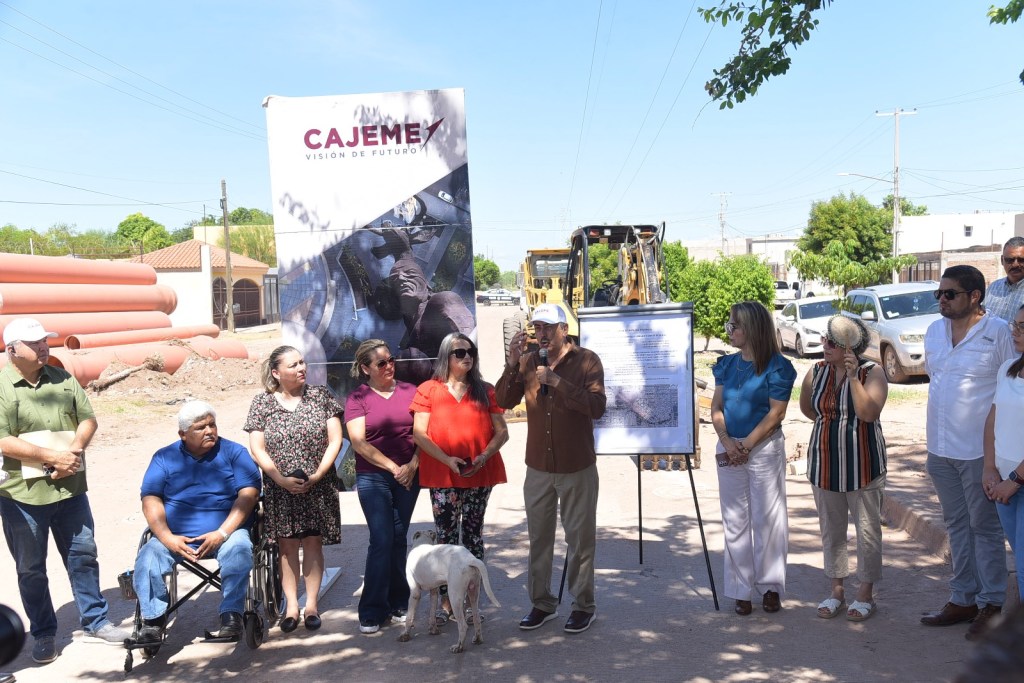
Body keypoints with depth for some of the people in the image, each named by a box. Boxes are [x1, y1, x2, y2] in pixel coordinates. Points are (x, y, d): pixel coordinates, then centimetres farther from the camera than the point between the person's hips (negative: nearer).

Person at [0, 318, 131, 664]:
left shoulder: (62, 378, 5)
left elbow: (87, 419, 6)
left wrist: (74, 449, -13)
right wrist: (53, 457, -18)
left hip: (70, 489, 4)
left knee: (83, 556, 12)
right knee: (31, 569, 10)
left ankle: (95, 623, 25)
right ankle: (44, 634, 26)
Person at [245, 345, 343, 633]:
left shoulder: (321, 396, 1)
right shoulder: (261, 403, 0)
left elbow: (335, 440, -1)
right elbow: (257, 449, -2)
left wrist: (318, 474, -11)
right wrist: (282, 480, -12)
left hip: (317, 487, 0)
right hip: (280, 489, 0)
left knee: (313, 543, 4)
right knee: (287, 545, 4)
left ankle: (311, 604, 13)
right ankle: (291, 605, 12)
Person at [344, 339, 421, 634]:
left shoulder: (410, 391, 7)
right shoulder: (357, 398, 1)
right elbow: (359, 442, -7)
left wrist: (413, 465, -7)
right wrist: (393, 468, -10)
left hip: (408, 475, 2)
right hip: (373, 477, -2)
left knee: (399, 539, 8)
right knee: (382, 540, -7)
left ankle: (398, 605, 19)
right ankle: (372, 612, 2)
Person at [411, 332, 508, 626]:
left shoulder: (485, 391, 9)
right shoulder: (428, 390, 4)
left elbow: (501, 432, 6)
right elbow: (419, 434, -2)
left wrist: (484, 456, -11)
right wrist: (447, 460, -14)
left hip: (480, 475, 1)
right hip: (442, 476, -1)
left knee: (472, 535, 7)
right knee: (446, 537, 1)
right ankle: (447, 600, 13)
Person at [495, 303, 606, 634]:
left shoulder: (586, 360, -8)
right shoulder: (528, 363, 3)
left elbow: (597, 406, -20)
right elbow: (503, 401, -8)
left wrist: (556, 381, -25)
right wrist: (513, 363, -20)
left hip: (577, 468, -4)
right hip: (538, 467, 4)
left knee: (580, 539, 6)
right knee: (539, 537, 12)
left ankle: (583, 605, 21)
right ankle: (542, 603, 25)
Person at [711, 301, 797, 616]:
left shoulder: (776, 366, -8)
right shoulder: (727, 364, 8)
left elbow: (776, 414, -11)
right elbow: (716, 407, 5)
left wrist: (746, 445, -14)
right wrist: (726, 441, -11)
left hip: (764, 449, -5)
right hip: (730, 451, 5)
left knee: (767, 519, 3)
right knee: (735, 520, 8)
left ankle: (770, 586, 17)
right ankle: (741, 589, 17)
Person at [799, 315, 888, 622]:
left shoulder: (871, 372, -10)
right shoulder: (817, 372, 2)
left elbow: (869, 412, -23)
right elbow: (806, 408, 18)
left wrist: (853, 376, -25)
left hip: (862, 464, -4)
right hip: (824, 464, 4)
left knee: (867, 529, 6)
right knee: (831, 528, 13)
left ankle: (866, 594, 20)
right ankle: (837, 590, 26)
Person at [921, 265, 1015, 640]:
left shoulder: (999, 332, -11)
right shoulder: (934, 331, 8)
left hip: (979, 450, -6)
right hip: (940, 449, 6)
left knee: (985, 527, 4)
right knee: (956, 525, 15)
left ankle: (991, 604, 17)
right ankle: (963, 599, 26)